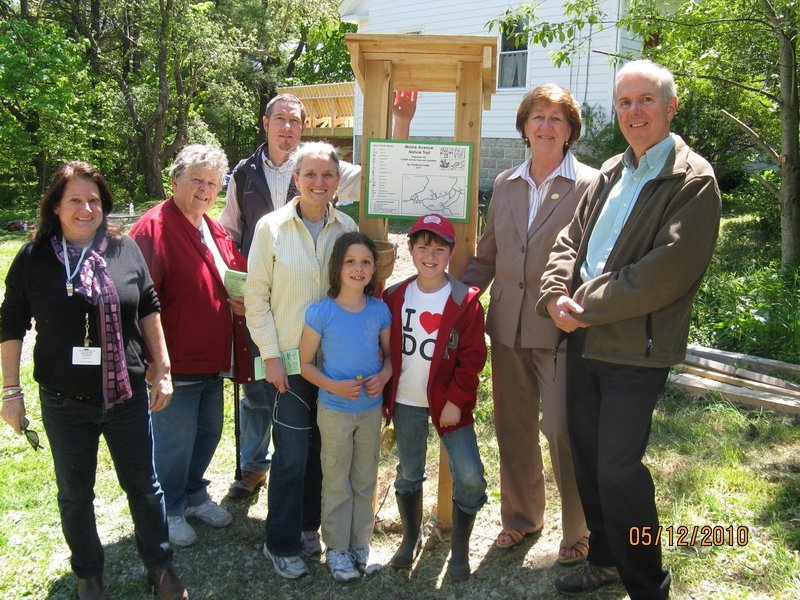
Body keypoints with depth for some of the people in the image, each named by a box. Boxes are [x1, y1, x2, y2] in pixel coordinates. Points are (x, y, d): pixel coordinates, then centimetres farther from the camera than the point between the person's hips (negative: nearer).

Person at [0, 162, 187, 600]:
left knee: (143, 486, 13)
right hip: (65, 404, 0)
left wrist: (161, 370, 4)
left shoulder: (125, 249, -3)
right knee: (75, 494, 16)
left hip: (127, 395, 1)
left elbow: (149, 309, 5)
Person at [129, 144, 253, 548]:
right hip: (176, 361, -8)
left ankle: (194, 495, 41)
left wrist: (242, 301, 0)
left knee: (208, 431, 20)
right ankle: (170, 511, 27)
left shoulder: (216, 232, 10)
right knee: (174, 440, 5)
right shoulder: (154, 228, -16)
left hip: (213, 359, 8)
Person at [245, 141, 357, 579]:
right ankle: (281, 544, 19)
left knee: (323, 447, 13)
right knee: (292, 453, 0)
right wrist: (270, 356, -8)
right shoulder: (271, 227, -6)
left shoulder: (347, 228, 2)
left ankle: (308, 522, 35)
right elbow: (256, 297, -4)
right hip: (288, 360, -3)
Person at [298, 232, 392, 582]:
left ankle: (360, 544, 33)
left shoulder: (380, 311, -5)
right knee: (337, 483, 10)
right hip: (334, 411, -3)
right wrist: (334, 386, -22)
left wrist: (383, 377, -15)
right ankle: (336, 548, 27)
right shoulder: (320, 312, -15)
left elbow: (389, 354, 6)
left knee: (365, 482, 16)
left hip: (371, 409, 3)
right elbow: (306, 363, -8)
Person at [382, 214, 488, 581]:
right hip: (405, 402, 3)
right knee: (408, 472, 15)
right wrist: (384, 397, 3)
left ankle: (460, 549, 14)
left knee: (470, 476, -7)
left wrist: (456, 400, -13)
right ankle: (411, 539, 36)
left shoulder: (465, 301, -8)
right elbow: (384, 350, 6)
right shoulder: (394, 298, 1)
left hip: (448, 402, -2)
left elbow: (473, 357, -8)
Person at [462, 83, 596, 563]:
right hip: (508, 326, 5)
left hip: (560, 329, -5)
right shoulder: (505, 185, 11)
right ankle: (522, 515, 36)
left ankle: (580, 532, 23)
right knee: (513, 429, 15)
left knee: (563, 431, 0)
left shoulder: (589, 185, -5)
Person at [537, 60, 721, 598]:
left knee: (618, 467, -4)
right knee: (587, 454, 15)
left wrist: (587, 306, -16)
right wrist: (557, 294, -7)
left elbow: (668, 271, -19)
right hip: (583, 338, 7)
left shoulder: (692, 180, -9)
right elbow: (571, 238, 12)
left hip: (635, 346, -7)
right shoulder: (611, 173, 15)